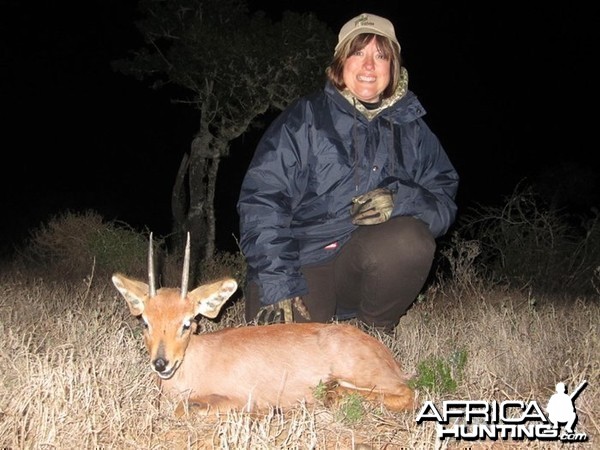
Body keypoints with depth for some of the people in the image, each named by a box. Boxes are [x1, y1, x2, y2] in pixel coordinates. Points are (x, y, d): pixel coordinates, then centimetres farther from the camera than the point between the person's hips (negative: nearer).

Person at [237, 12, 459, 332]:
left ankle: (375, 329, -2)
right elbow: (262, 198, -10)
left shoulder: (410, 128, 9)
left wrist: (400, 200, -22)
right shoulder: (304, 117, -2)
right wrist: (279, 287, -19)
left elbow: (444, 200, 2)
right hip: (299, 264, -2)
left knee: (411, 240, -29)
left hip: (366, 261, 3)